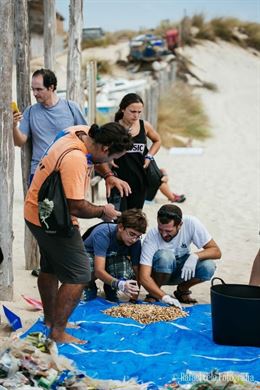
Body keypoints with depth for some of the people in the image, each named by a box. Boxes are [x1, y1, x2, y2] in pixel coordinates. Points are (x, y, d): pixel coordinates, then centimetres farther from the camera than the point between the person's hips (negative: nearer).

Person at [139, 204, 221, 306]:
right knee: (165, 256, -36)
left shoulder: (191, 223, -25)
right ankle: (153, 293, -9)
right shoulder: (152, 237, -29)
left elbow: (216, 251, -21)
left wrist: (195, 256, -40)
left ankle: (182, 290, 2)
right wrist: (165, 297, -47)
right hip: (159, 273, -3)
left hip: (182, 271, 3)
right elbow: (144, 277, -33)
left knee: (208, 267, -28)